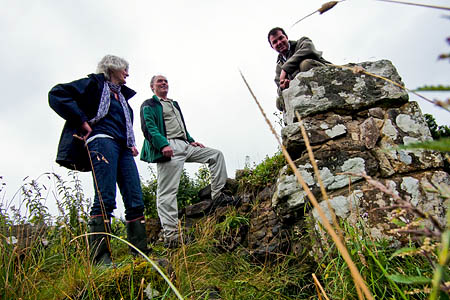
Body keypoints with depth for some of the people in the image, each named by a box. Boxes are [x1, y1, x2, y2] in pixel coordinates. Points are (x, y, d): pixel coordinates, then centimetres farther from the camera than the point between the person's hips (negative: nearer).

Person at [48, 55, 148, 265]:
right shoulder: (95, 83, 11)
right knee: (105, 200, -19)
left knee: (136, 202, -3)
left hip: (122, 147, 7)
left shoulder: (122, 95, 31)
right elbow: (57, 94, -1)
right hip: (102, 139, -7)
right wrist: (82, 121, -8)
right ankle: (100, 257, -18)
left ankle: (140, 254, -2)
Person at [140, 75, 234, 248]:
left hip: (184, 146, 8)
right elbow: (149, 128, -9)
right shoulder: (149, 105, 7)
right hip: (168, 148, -8)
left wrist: (191, 141, 17)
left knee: (216, 155, 3)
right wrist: (163, 145, -24)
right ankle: (170, 235, -13)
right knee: (167, 191, -12)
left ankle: (217, 196, 0)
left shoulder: (174, 104, 32)